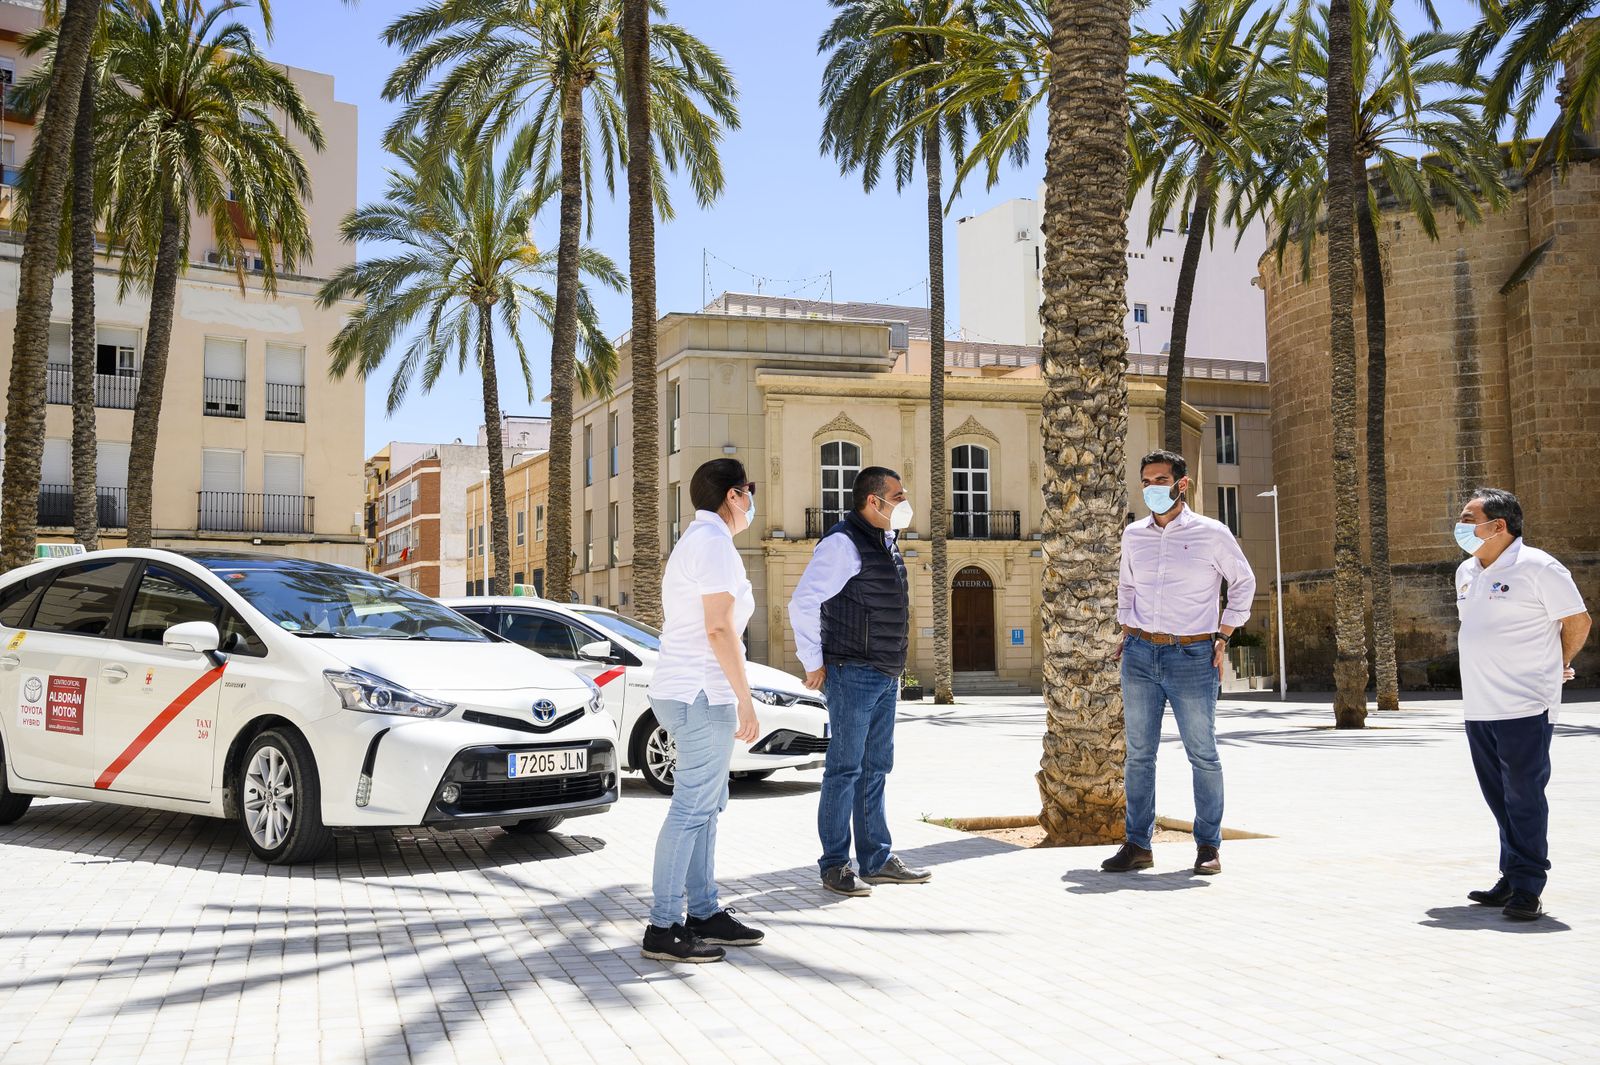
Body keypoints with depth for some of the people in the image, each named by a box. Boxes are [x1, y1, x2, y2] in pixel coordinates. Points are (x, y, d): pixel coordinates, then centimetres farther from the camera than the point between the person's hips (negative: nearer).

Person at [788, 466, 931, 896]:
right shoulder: (844, 543, -14)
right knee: (845, 769, -3)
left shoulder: (886, 543, 15)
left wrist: (894, 666, 18)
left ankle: (877, 859, 21)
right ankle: (835, 865, 4)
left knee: (875, 768, 13)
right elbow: (802, 603, -18)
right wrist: (814, 664, -13)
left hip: (886, 675, 9)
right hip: (853, 673, -9)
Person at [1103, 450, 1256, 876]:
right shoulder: (1133, 535, 10)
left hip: (1192, 656, -3)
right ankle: (1137, 845, 11)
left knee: (1202, 754, 0)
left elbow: (1243, 582, 9)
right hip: (1140, 654, 4)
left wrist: (1223, 635, 3)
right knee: (1139, 754, 4)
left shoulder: (1212, 534, -1)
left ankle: (1208, 846, 11)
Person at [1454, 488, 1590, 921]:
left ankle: (1527, 888, 1)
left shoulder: (1536, 568, -10)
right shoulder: (1466, 572, 14)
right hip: (1478, 707, 8)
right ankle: (1512, 877, 22)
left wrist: (1558, 666, 8)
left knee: (1524, 795, -5)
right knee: (1500, 798, 12)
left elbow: (1578, 621, -4)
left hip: (1524, 706, -7)